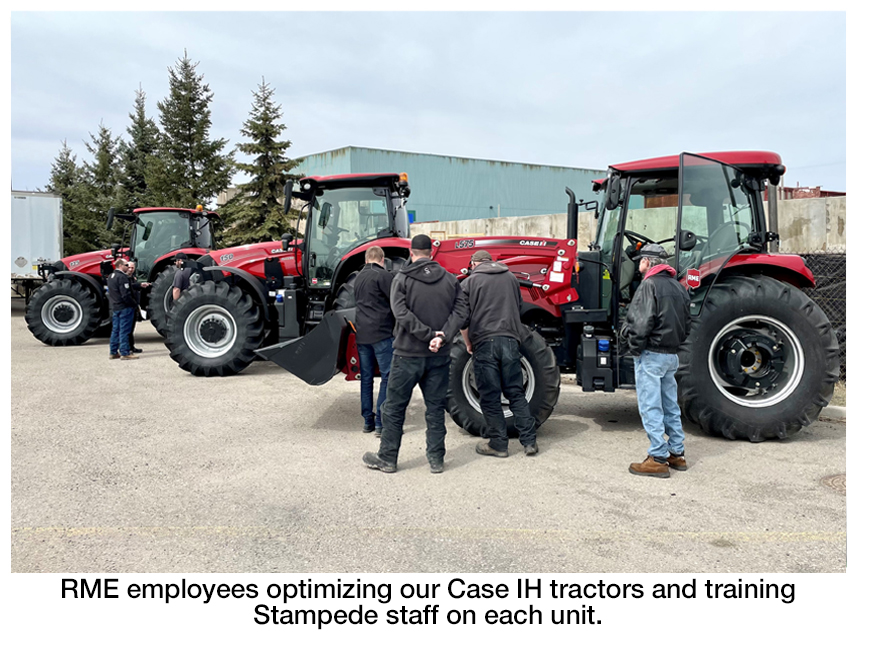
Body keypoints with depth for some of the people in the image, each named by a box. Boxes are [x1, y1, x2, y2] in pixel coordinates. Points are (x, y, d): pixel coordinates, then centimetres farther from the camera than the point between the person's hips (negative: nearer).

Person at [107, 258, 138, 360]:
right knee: (124, 331, -5)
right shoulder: (122, 277, -16)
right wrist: (134, 304, -12)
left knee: (115, 330, 14)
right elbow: (126, 295, -21)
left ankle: (113, 352, 18)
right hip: (124, 307, -9)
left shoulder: (111, 277, 14)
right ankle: (125, 353, -3)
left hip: (114, 307, 9)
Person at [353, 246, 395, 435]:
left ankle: (368, 421, 17)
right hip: (381, 333, -8)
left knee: (366, 377, 12)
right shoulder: (383, 275, -7)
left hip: (362, 334, 8)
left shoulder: (358, 277, 16)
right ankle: (381, 422, -7)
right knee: (388, 376, -4)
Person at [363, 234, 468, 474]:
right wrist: (442, 336, -14)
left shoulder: (402, 279, -6)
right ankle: (437, 459, 17)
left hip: (408, 354, -3)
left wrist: (429, 334, -15)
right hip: (439, 356, 3)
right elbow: (460, 312, -4)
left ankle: (387, 458, 17)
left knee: (394, 408, 9)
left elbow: (402, 314, -16)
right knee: (435, 408, 12)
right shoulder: (450, 279, 4)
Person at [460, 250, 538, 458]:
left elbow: (463, 318, -4)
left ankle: (498, 444, 8)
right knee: (515, 393, 11)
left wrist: (468, 344, 8)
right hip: (510, 340, 4)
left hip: (484, 342, -3)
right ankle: (529, 441, 9)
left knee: (490, 397, 4)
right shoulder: (511, 277, 15)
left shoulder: (469, 282, 3)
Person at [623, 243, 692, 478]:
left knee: (650, 408, -4)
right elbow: (686, 324, 17)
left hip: (651, 355, -8)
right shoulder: (678, 287, 14)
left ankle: (658, 459, -2)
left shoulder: (649, 285, -13)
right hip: (672, 355, 9)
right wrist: (674, 343, 17)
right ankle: (676, 454, 22)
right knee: (670, 406, 15)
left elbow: (641, 322, -21)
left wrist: (635, 348, -10)